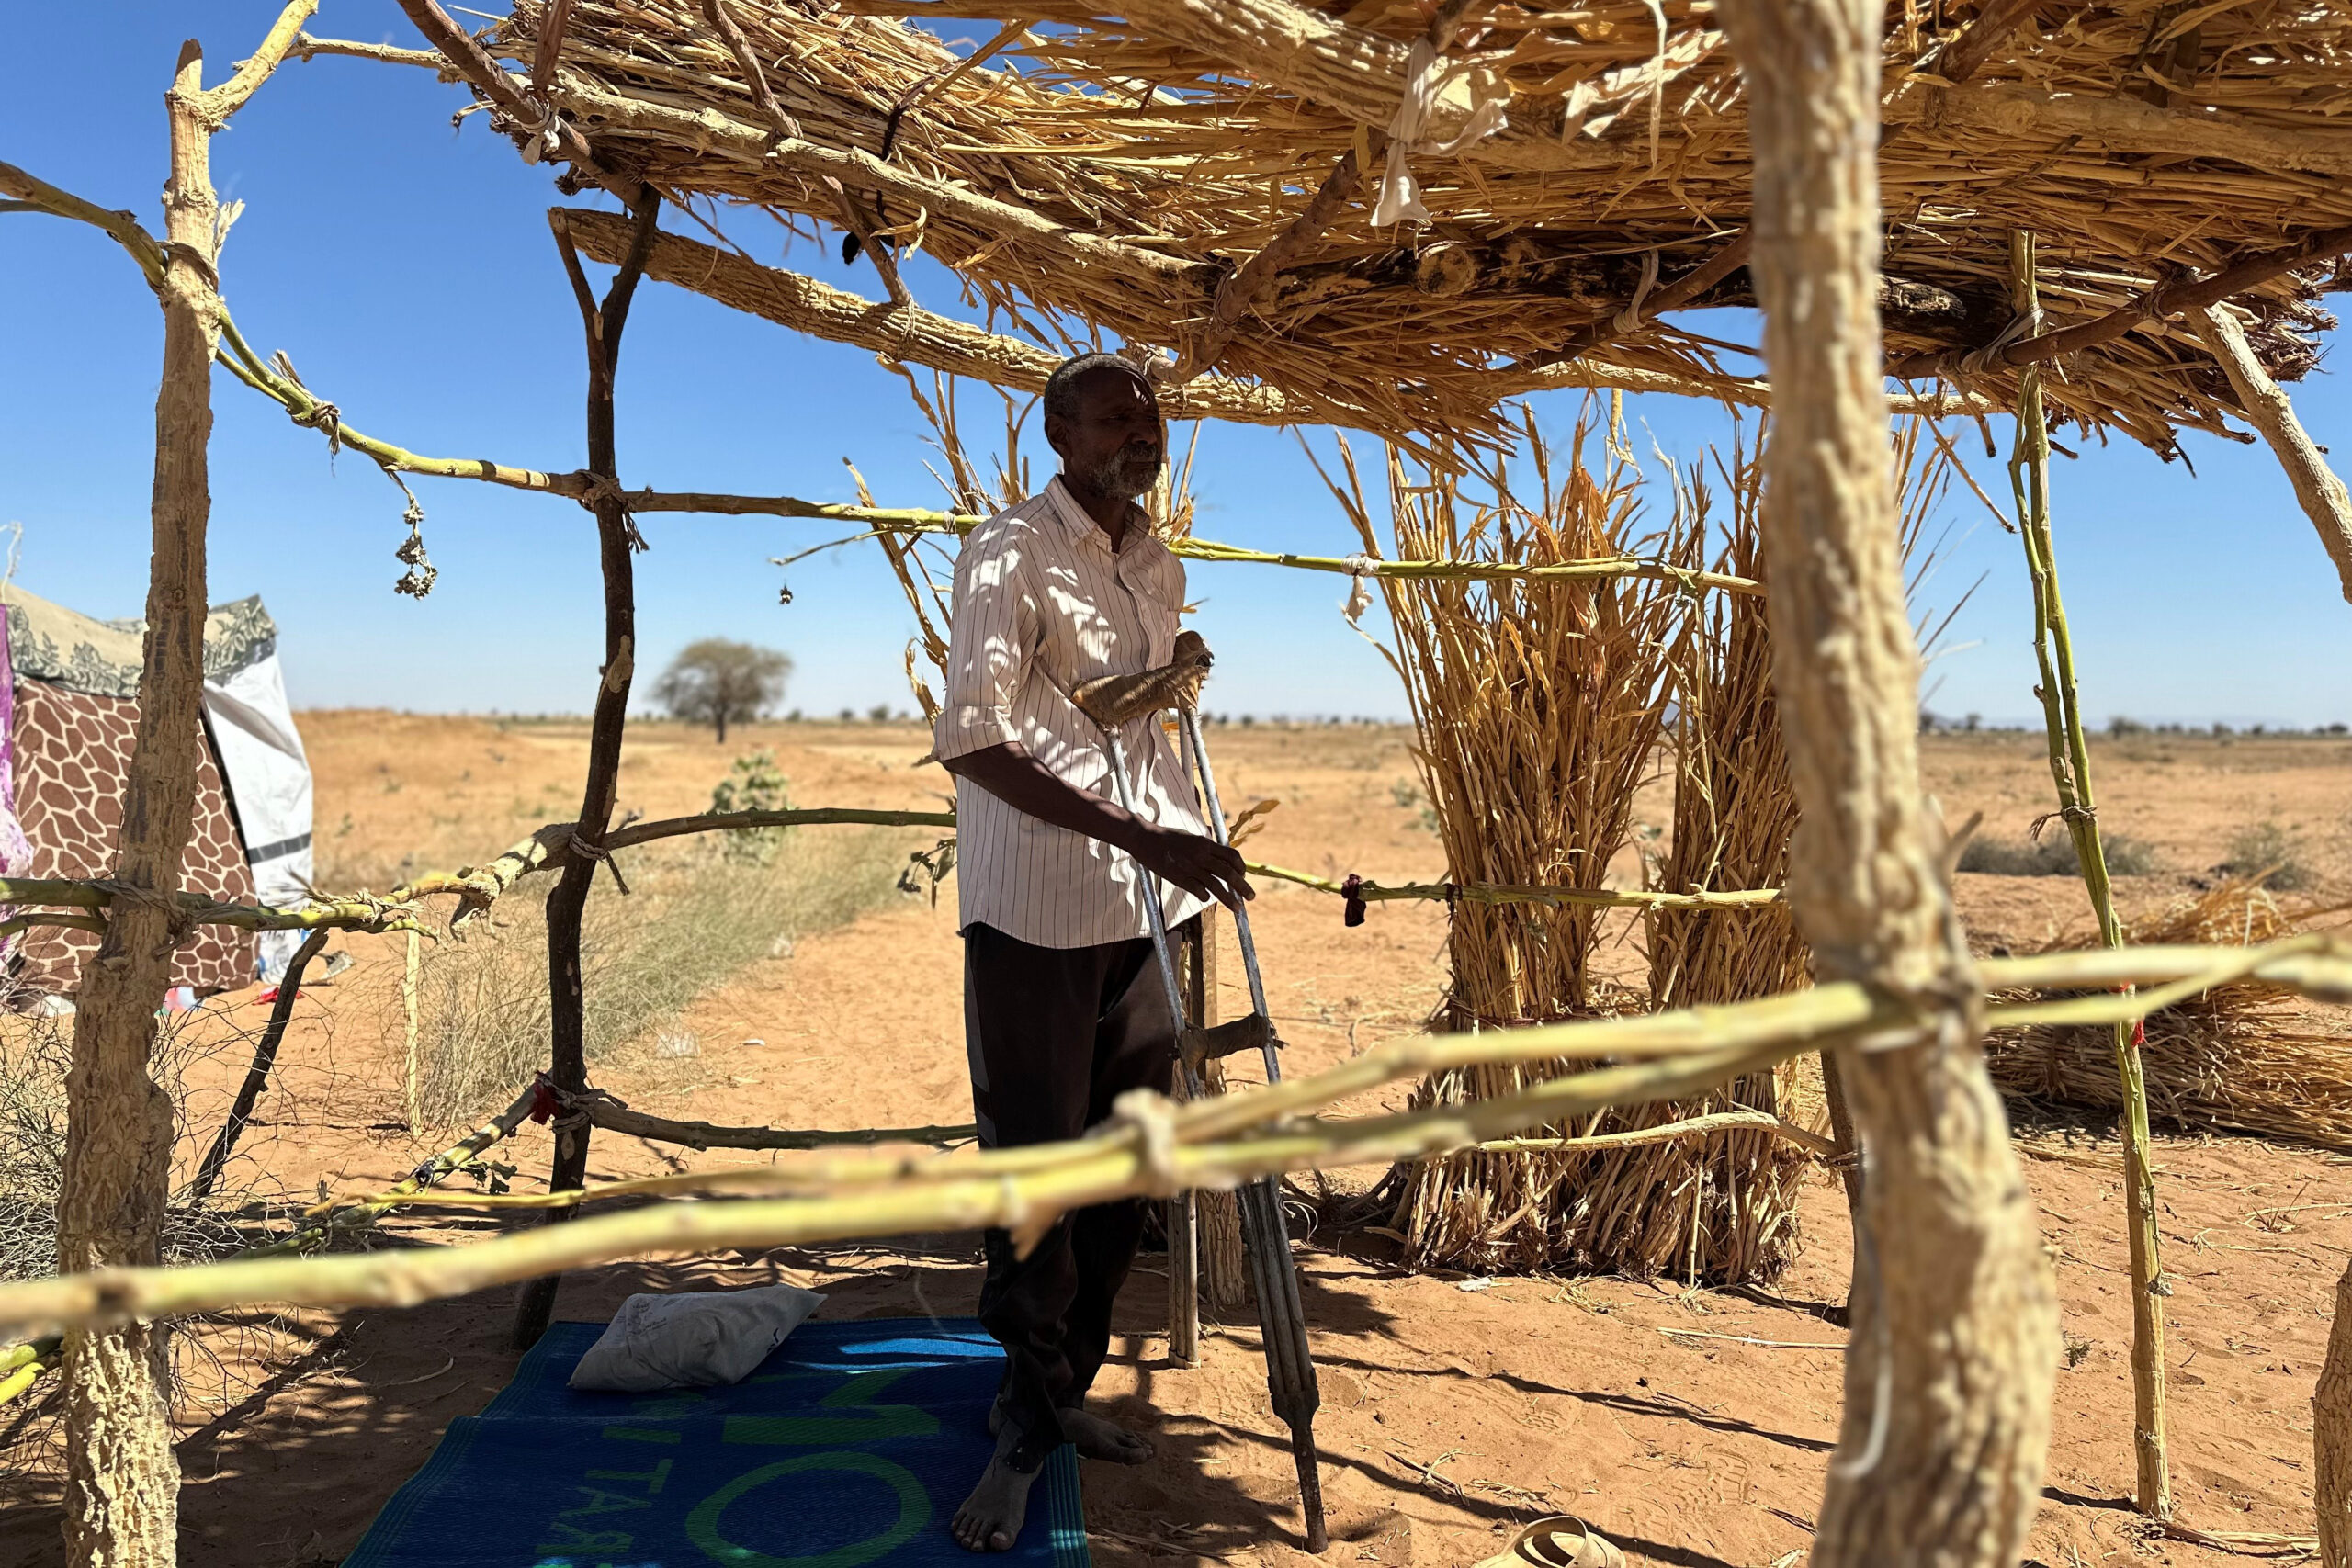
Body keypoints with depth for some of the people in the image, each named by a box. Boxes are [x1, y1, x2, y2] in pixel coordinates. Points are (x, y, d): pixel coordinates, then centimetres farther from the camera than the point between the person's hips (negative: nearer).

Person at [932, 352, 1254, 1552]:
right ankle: (1025, 1429, 20)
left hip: (1143, 908, 7)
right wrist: (1140, 838, -27)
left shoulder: (1158, 570, 12)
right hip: (1035, 910, -7)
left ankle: (1062, 1392, 32)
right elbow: (970, 740, -21)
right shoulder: (1010, 554, -11)